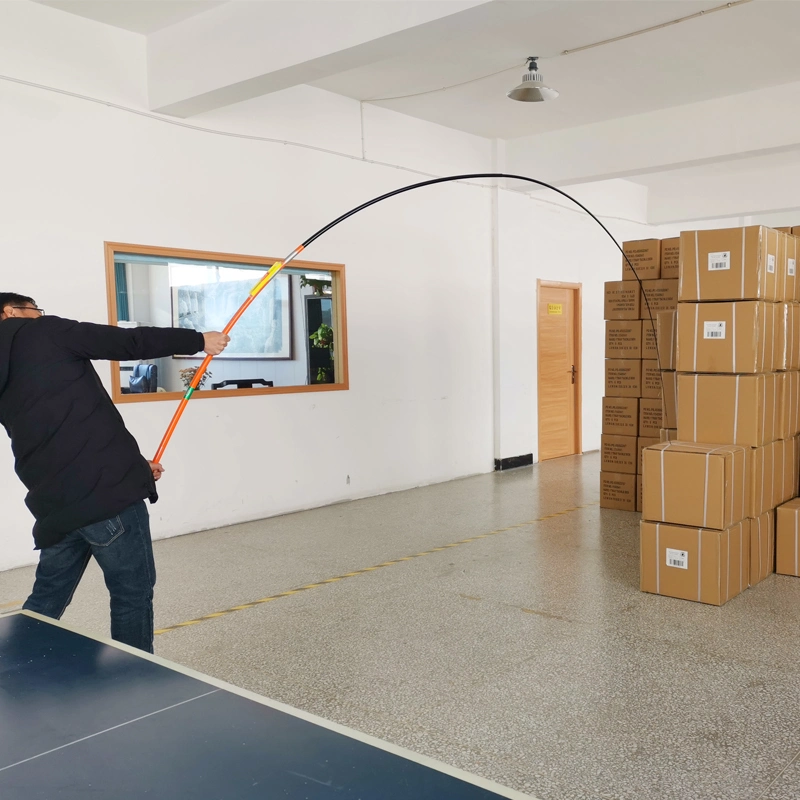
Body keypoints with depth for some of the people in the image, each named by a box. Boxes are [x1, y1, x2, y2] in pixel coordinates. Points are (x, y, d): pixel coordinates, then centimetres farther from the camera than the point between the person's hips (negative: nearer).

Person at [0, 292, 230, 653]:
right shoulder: (42, 332, 1)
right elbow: (129, 343, -2)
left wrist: (130, 466, 24)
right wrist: (199, 340, 9)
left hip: (54, 504, 8)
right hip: (104, 489, -8)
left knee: (46, 600, 21)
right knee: (132, 593, 4)